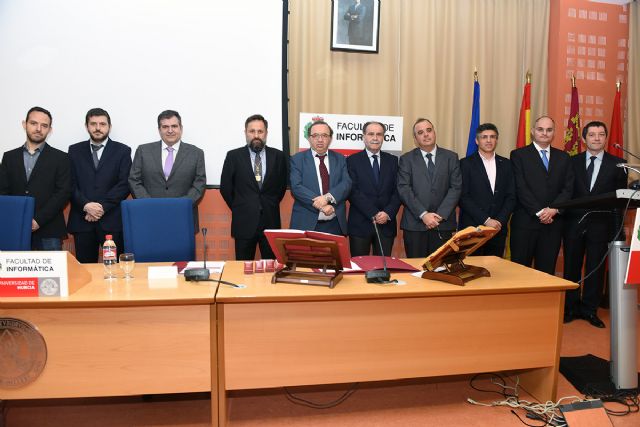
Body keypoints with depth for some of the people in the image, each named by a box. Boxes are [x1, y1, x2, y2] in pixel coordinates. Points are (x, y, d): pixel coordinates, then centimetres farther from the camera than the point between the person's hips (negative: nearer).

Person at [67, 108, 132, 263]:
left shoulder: (122, 151, 7)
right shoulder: (75, 150, 13)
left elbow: (124, 184, -2)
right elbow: (71, 184, 6)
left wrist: (102, 206, -11)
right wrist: (86, 205, -11)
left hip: (112, 220, -2)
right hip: (82, 220, 2)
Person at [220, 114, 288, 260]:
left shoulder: (278, 156, 3)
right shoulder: (233, 156, -1)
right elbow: (225, 187, 5)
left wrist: (270, 206, 9)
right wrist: (238, 208, 7)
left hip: (271, 221, 1)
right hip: (244, 222, -1)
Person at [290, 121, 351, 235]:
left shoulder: (340, 159, 11)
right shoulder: (297, 159, 3)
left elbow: (346, 183, -2)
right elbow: (296, 187, -9)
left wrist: (328, 197, -20)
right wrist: (321, 205, -19)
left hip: (335, 224, 2)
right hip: (306, 224, -2)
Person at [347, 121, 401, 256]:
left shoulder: (393, 161, 10)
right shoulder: (352, 161, 1)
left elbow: (398, 191, 5)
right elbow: (353, 192, -7)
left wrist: (388, 213, -11)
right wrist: (374, 214, -14)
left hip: (387, 224, 2)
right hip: (360, 224, -2)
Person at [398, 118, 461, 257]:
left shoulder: (451, 157, 9)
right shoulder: (406, 159, 6)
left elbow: (456, 187, 2)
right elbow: (404, 189, -4)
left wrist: (441, 215, -10)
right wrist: (423, 214, -14)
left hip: (443, 223, 1)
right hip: (414, 224, -1)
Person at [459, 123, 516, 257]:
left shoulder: (505, 164, 12)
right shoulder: (466, 163, -1)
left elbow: (511, 197, 8)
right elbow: (463, 198, -8)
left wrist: (500, 221, -6)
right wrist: (486, 220, -13)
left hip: (498, 230, 4)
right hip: (472, 229, -3)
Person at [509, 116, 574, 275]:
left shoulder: (563, 157, 15)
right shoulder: (518, 155, 2)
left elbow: (568, 188, 6)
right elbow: (521, 188, -7)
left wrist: (553, 209, -11)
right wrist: (539, 212, -13)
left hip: (553, 222, 4)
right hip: (525, 222, -3)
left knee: (547, 270, 6)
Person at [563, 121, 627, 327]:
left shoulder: (617, 164, 3)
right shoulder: (572, 162, 5)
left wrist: (617, 225, -5)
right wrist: (562, 215, -4)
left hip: (601, 224, 0)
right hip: (574, 223, 1)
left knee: (596, 268, 7)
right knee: (571, 267, 7)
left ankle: (589, 309, 19)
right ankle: (571, 308, 20)